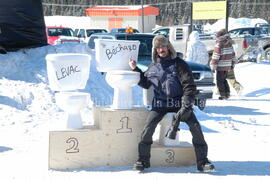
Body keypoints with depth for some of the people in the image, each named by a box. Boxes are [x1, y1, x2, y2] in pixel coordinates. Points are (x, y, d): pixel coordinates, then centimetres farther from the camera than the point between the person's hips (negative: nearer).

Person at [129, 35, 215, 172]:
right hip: (159, 103, 2)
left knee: (195, 127, -17)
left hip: (179, 102, -2)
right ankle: (143, 159, -4)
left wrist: (186, 106, -19)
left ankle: (202, 161, -5)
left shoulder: (179, 64, -1)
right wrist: (135, 70, 12)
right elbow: (145, 84, 24)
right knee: (149, 127, -19)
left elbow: (189, 86, -8)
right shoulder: (153, 66, 12)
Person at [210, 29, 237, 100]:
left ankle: (223, 95, 3)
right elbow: (233, 54, 14)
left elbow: (216, 56, -16)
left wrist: (213, 66, -11)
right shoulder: (229, 43, 7)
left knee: (219, 81, 3)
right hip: (227, 66, 7)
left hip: (220, 66, -7)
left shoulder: (219, 44, -16)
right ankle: (227, 93, 18)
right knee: (224, 79, 21)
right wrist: (232, 64, 22)